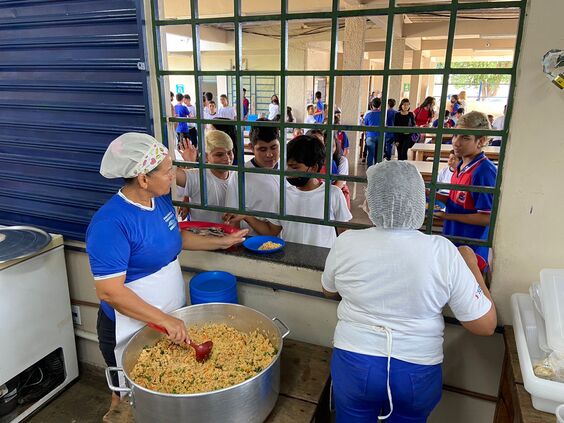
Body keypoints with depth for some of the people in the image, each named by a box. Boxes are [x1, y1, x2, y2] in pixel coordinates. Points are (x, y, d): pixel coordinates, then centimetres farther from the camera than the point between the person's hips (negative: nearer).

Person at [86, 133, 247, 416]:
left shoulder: (161, 200, -2)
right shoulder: (110, 223, -27)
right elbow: (109, 291, -29)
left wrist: (220, 242, 12)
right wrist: (164, 320, -31)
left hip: (173, 320, 7)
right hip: (132, 327, -7)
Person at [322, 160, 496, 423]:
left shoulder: (346, 243, -14)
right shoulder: (444, 252, -17)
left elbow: (329, 292, 6)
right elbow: (485, 325, -9)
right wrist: (471, 265, 2)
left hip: (354, 367, 0)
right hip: (418, 375, 1)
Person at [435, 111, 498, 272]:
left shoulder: (484, 171, -22)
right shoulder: (462, 165, 4)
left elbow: (487, 218, -22)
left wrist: (446, 215, -18)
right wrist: (435, 196, 0)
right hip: (453, 239, 8)